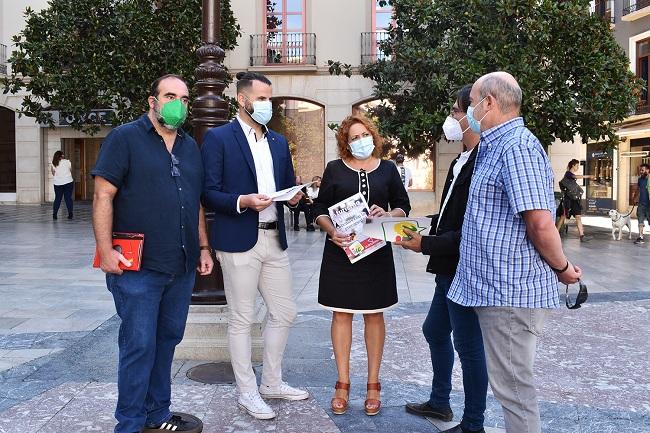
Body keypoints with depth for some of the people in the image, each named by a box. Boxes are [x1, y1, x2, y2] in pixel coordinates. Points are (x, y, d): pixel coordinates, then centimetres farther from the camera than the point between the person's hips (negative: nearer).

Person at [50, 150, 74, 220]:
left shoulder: (53, 164, 1)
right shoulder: (67, 161, -1)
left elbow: (53, 174, 3)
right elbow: (71, 170, 8)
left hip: (57, 183, 2)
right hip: (68, 181, -1)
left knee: (57, 198, 10)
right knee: (68, 198, 2)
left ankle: (54, 214, 6)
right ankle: (70, 214, -1)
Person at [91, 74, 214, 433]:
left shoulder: (190, 146, 16)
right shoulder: (125, 138, -3)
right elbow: (103, 195, -9)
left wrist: (203, 247, 14)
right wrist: (106, 250, -17)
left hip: (182, 267, 6)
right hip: (138, 266, -6)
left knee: (167, 340, 14)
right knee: (139, 346, -1)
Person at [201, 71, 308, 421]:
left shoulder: (279, 141, 15)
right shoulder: (218, 137, -4)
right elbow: (209, 193, -8)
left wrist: (293, 195, -1)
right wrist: (243, 202, -23)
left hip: (275, 239, 7)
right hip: (239, 241, -6)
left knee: (284, 313, 13)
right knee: (242, 319, 4)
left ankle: (271, 383, 30)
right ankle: (246, 392, 19)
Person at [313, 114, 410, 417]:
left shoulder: (387, 169, 7)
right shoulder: (335, 169, 3)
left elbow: (404, 206, 10)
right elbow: (320, 209, 3)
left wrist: (389, 214, -12)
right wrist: (332, 231, -16)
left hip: (376, 252, 1)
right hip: (341, 249, -1)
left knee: (374, 315, 6)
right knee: (341, 314, 3)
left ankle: (373, 385, 16)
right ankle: (343, 384, 14)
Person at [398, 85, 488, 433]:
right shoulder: (463, 161, 9)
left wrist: (426, 244, -19)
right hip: (449, 269, 10)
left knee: (468, 346, 4)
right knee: (435, 331, 22)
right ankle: (439, 402, 41)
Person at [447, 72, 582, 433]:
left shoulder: (516, 146, -17)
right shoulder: (496, 147, 16)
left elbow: (540, 222, -23)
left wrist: (562, 268, -9)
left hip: (510, 293, -10)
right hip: (498, 288, 10)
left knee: (513, 387, 0)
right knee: (511, 383, 19)